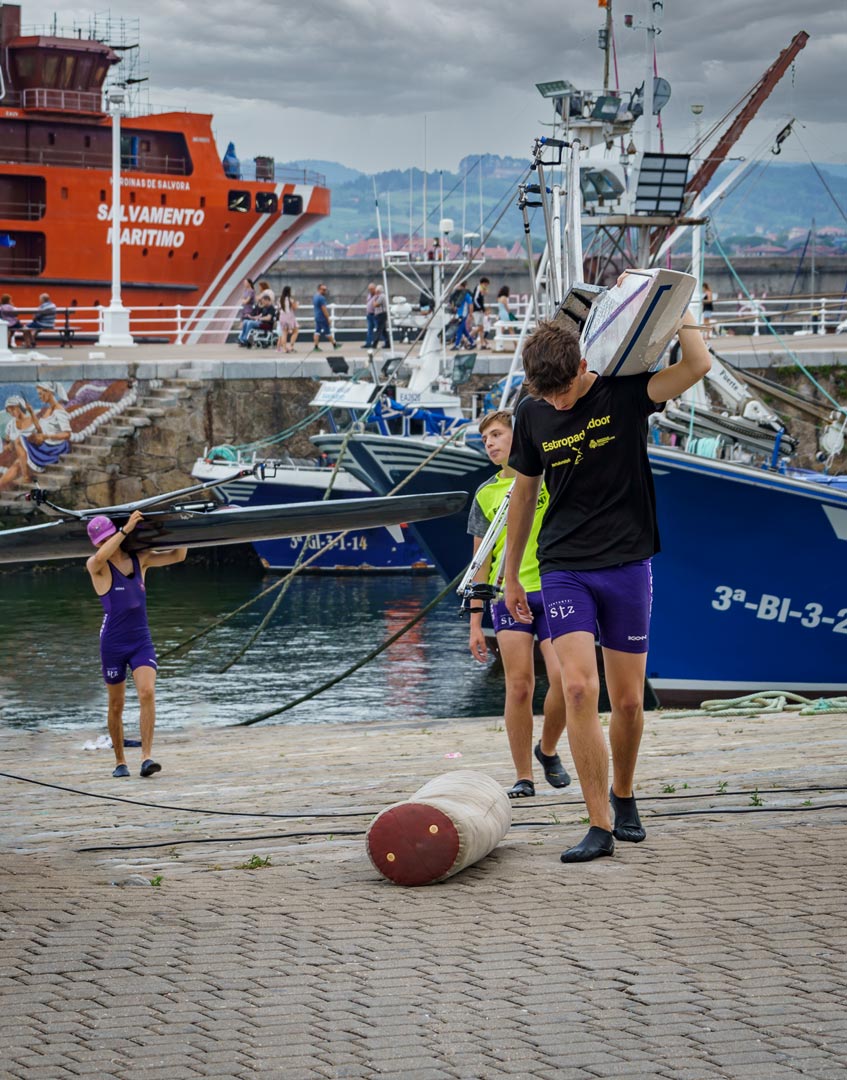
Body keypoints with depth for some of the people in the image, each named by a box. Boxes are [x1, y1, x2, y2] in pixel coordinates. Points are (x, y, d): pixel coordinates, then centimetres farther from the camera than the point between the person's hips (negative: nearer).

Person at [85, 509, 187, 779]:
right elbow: (100, 558, -33)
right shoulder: (96, 566, -7)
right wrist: (126, 529, -35)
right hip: (113, 644, -2)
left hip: (142, 642, 2)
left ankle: (146, 758, -24)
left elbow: (177, 556, 11)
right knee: (116, 705, 8)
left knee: (147, 693, -20)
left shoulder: (140, 558, 6)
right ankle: (120, 762, 24)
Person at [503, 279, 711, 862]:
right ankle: (600, 826, -10)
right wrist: (511, 574, 19)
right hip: (564, 568, 1)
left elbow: (698, 365, -23)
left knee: (628, 700, 5)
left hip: (627, 565, -1)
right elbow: (524, 493, 15)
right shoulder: (533, 414, 2)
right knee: (579, 688, -15)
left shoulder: (625, 392, -6)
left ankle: (623, 796, 32)